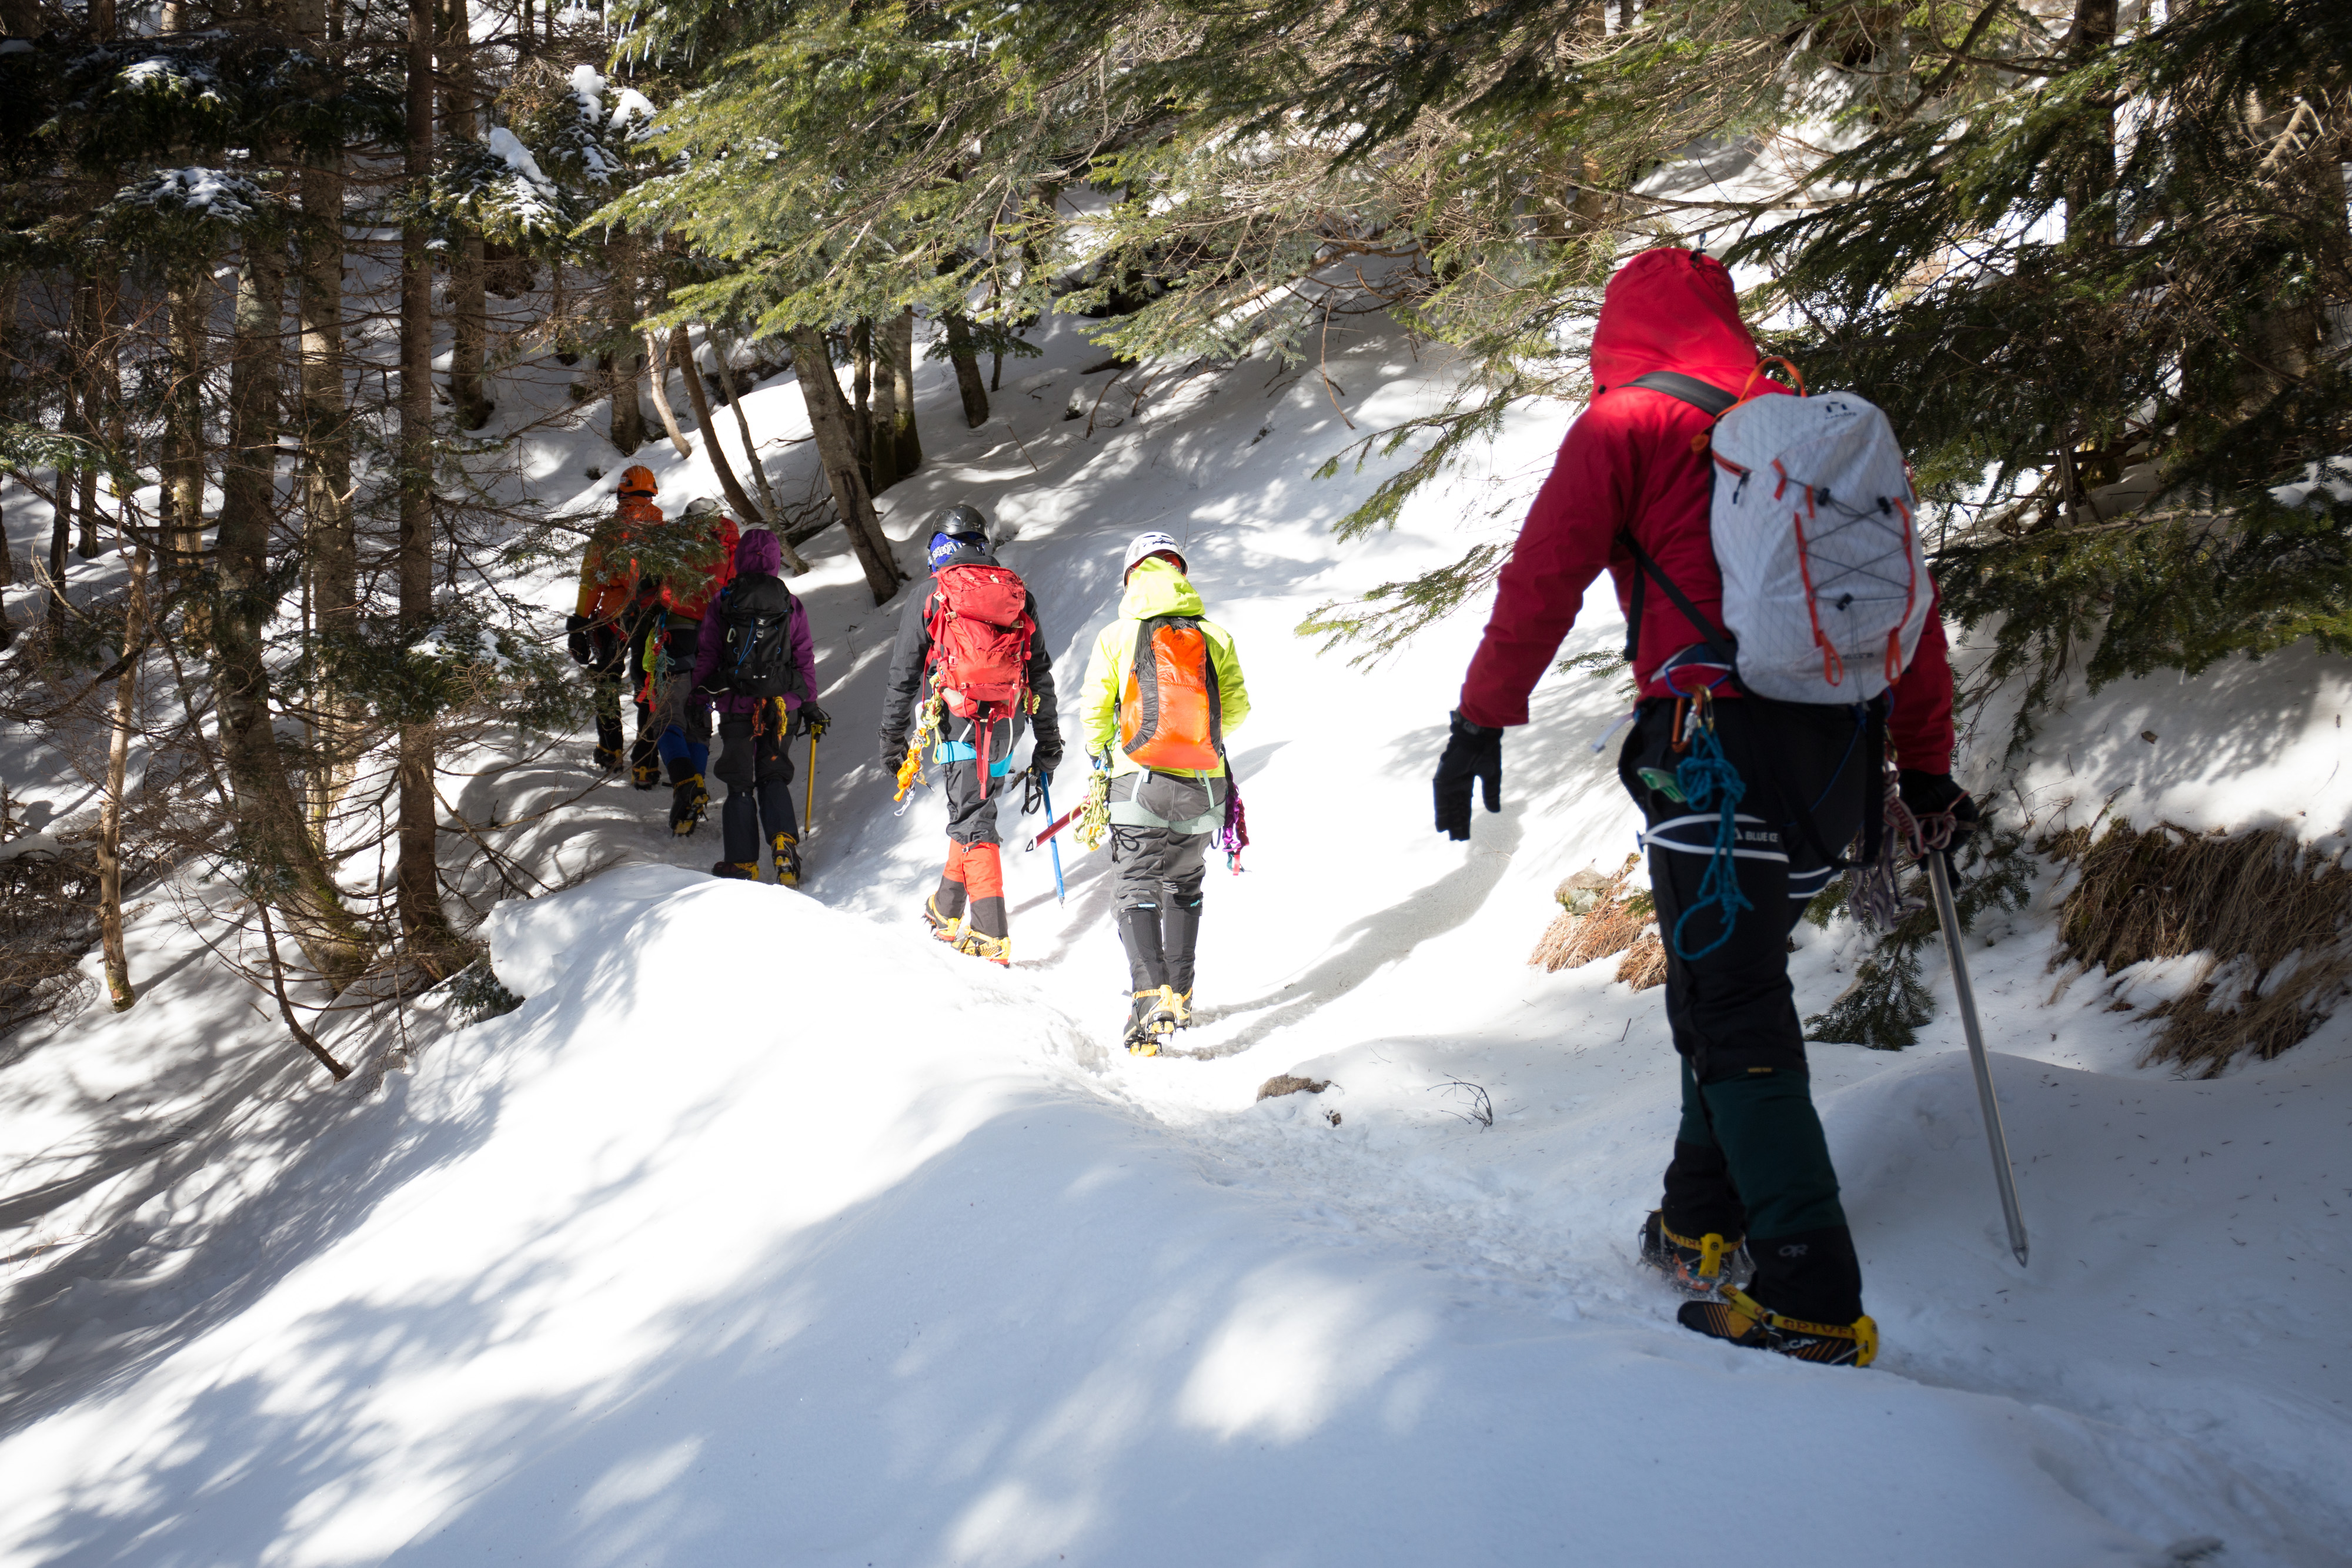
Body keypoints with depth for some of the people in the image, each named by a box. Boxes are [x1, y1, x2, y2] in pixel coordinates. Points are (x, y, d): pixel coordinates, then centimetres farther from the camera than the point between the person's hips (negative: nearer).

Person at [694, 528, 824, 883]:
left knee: (739, 783, 9)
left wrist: (700, 697, 11)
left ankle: (742, 863, 9)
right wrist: (810, 705, 15)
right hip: (783, 706, 1)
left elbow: (706, 656, 1)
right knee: (774, 777, 15)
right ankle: (784, 842, -8)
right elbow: (805, 660, 6)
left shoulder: (722, 603, -2)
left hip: (736, 706, -1)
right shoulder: (792, 606, 1)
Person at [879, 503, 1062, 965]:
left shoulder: (929, 597, 2)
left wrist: (892, 742, 10)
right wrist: (1048, 743, 19)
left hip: (959, 724, -4)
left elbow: (903, 676, 2)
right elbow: (1041, 673, 14)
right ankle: (948, 909, 32)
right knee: (974, 811, 21)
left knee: (972, 822, -6)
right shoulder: (1018, 594, 12)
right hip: (1007, 727, 4)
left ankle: (991, 936, -15)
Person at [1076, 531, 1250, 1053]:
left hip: (1141, 781, -2)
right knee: (1184, 887, 20)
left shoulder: (1116, 637, -2)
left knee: (1138, 889, 4)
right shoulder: (1215, 636, 3)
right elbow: (1236, 708, 6)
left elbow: (1094, 710, -2)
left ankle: (1149, 995, -14)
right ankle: (1180, 996, 25)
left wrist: (1101, 755, 18)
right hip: (1204, 785, 3)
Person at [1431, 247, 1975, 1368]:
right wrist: (1926, 763, 24)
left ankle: (1815, 1309, -10)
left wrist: (1481, 721, 1)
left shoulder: (1626, 423, 3)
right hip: (1835, 752, 7)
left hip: (1719, 741, -7)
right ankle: (1704, 1228, 28)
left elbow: (1542, 578, -5)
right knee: (1730, 981, 21)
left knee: (1733, 1017, -6)